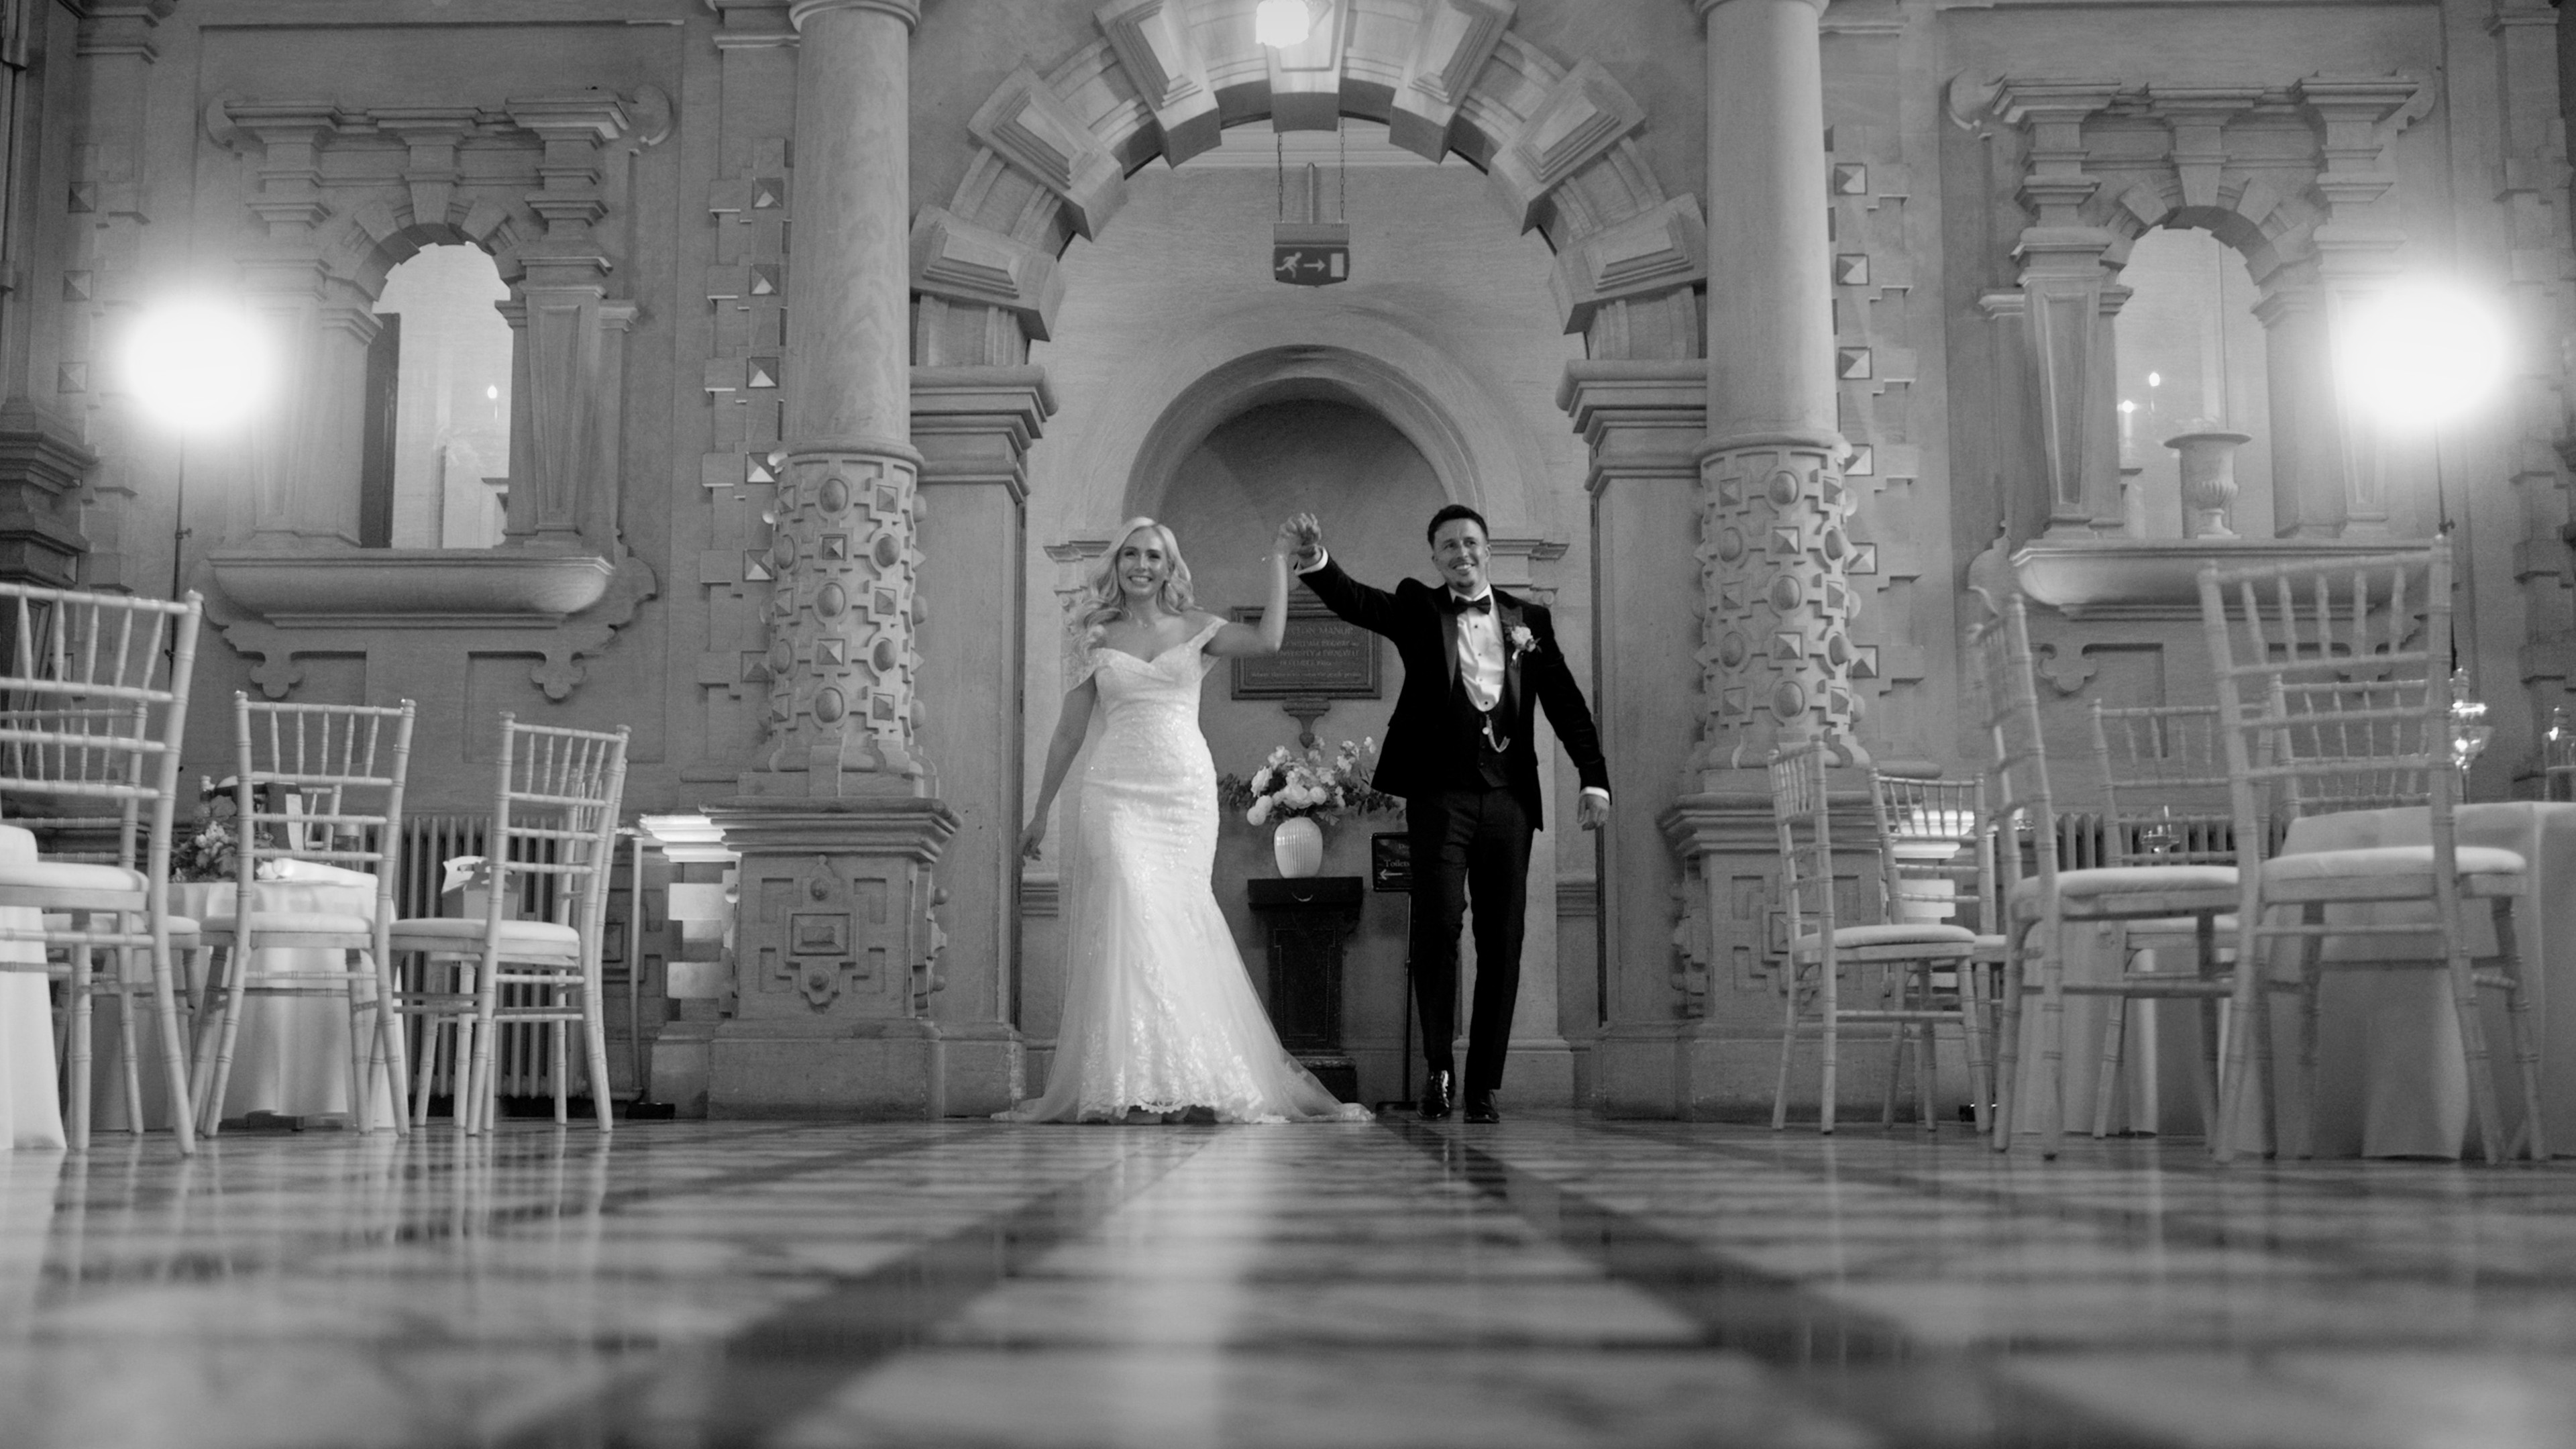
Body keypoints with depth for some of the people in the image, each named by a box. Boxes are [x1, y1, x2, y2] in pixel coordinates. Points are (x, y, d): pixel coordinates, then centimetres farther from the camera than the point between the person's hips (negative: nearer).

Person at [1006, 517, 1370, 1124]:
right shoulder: (1097, 637, 11)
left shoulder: (1194, 628, 11)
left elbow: (1268, 640, -7)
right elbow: (1069, 731, 14)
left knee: (1176, 927, -1)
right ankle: (1128, 1081, -13)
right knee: (1128, 920, -15)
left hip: (1187, 794, 1)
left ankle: (1190, 1080, 6)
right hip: (1118, 794, 0)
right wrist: (1041, 812, 15)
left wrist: (1279, 561, 0)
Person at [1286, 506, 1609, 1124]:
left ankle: (1484, 1084, 10)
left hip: (1508, 797, 2)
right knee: (1438, 923, -15)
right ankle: (1438, 1065, 1)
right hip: (1440, 795, -2)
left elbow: (1567, 704, 9)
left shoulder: (1529, 619, 14)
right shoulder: (1417, 609, 9)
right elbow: (1353, 600, -9)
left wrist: (1595, 781, -1)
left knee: (1502, 943, 3)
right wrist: (1314, 558, -29)